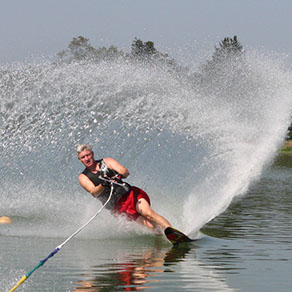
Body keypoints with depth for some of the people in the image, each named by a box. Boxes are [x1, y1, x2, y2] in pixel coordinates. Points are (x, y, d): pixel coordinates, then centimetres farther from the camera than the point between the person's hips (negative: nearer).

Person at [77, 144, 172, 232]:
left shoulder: (107, 162, 11)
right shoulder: (83, 177, 7)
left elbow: (126, 172, -4)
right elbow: (94, 192, -11)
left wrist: (119, 176, -28)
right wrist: (103, 185, -33)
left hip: (130, 193, 1)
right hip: (117, 205, 0)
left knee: (148, 213, -26)